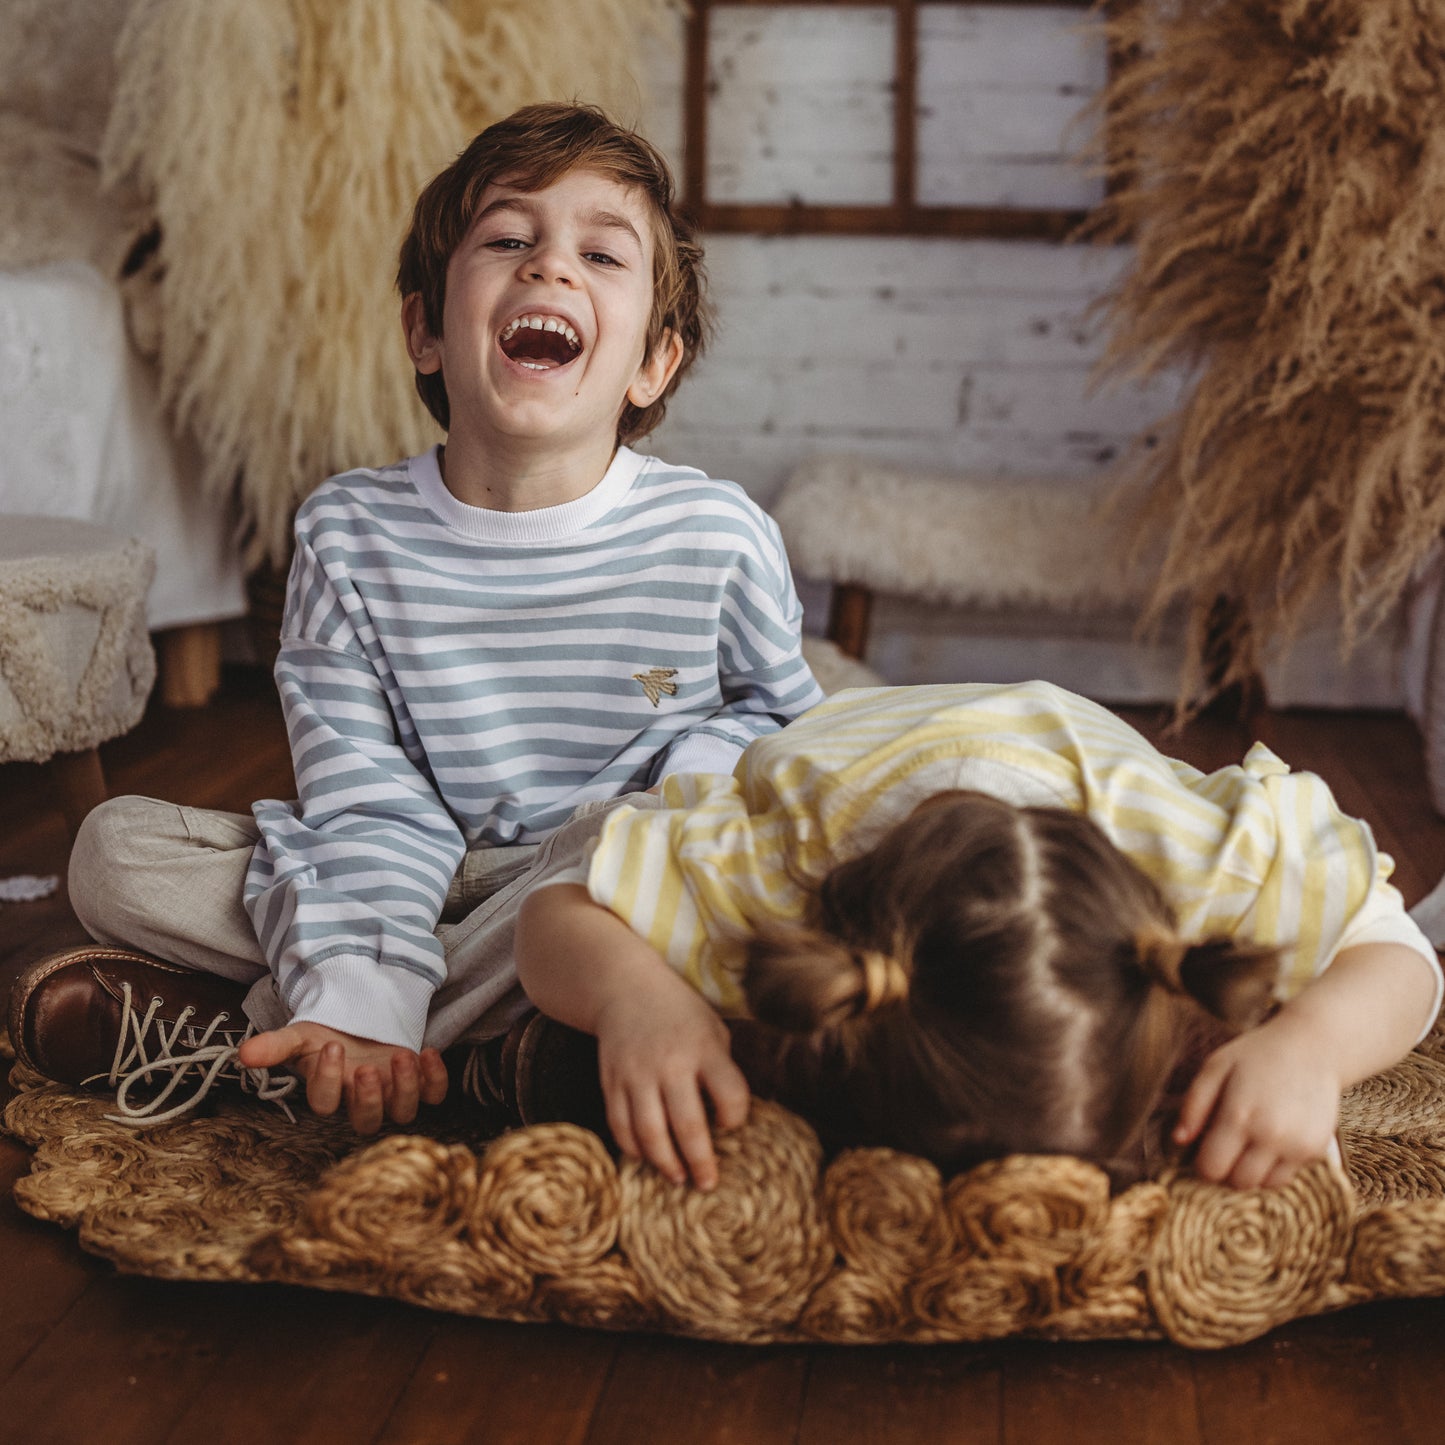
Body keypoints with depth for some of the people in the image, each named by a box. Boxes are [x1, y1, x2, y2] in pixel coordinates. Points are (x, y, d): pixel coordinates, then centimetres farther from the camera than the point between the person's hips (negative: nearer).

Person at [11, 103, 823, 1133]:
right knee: (118, 849, -10)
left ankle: (234, 1029, -23)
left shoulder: (716, 535, -8)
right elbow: (367, 806, -11)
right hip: (423, 890, 1)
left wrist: (688, 787, -14)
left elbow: (788, 719, 9)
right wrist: (356, 993, -28)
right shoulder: (350, 535, -5)